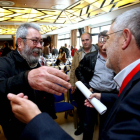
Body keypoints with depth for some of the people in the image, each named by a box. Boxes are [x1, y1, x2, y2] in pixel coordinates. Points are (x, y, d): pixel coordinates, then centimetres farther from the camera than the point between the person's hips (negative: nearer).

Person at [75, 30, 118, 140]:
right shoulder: (89, 57, -1)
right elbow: (78, 71, 3)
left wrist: (118, 90, -2)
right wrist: (87, 87, -5)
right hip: (93, 93, -1)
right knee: (89, 123, 11)